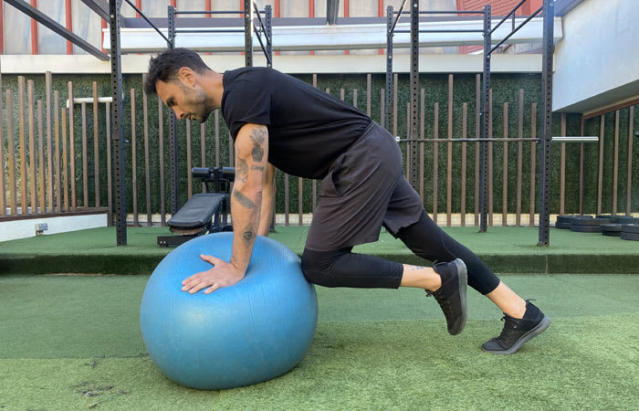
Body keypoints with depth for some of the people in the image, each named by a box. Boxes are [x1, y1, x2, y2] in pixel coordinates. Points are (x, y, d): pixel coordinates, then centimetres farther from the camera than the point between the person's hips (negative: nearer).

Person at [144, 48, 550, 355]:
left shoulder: (242, 92, -14)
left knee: (319, 265, -3)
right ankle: (524, 313, 25)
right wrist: (256, 249, 16)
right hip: (374, 153, 10)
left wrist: (238, 267, -15)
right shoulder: (243, 96, 18)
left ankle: (439, 280, 3)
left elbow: (249, 186, -21)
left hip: (362, 160, -10)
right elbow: (264, 182, 18)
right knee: (431, 241, 14)